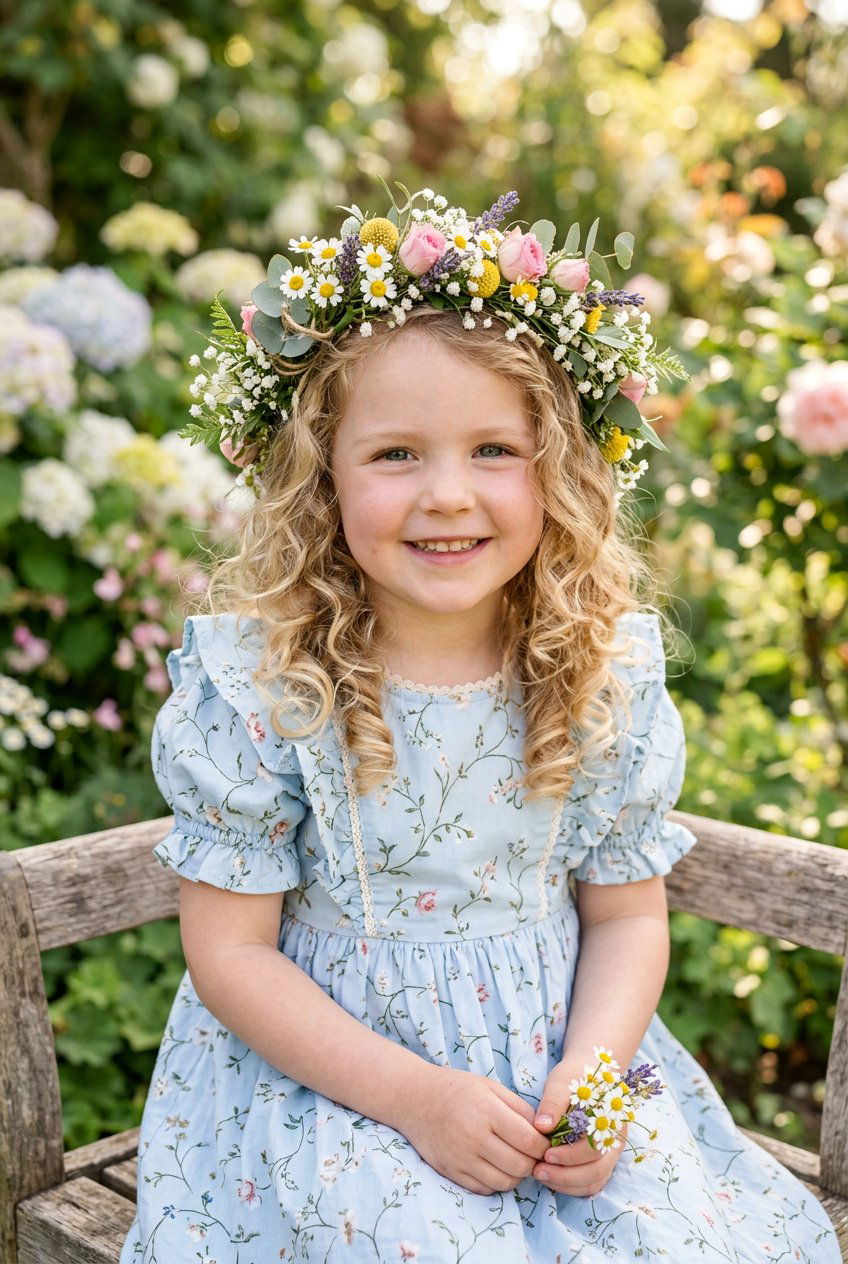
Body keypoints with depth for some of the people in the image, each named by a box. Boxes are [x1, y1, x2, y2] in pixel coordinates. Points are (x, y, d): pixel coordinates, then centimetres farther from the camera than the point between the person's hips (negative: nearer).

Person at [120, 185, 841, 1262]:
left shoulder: (608, 682, -6)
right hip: (331, 1071, -2)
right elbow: (232, 951, -10)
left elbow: (627, 914, 4)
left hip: (560, 1059, 3)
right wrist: (415, 1096, -19)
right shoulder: (258, 692, -14)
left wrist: (592, 1070, -14)